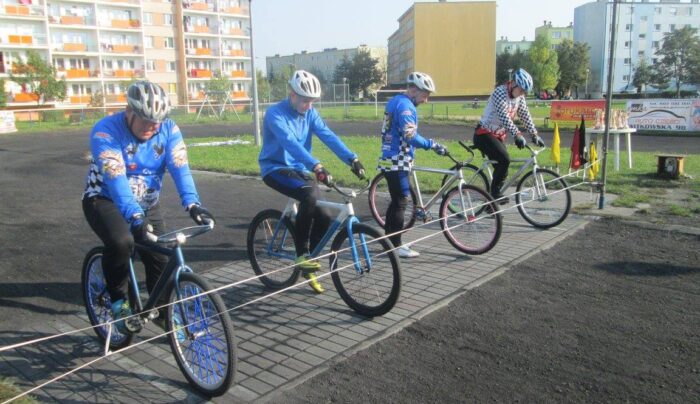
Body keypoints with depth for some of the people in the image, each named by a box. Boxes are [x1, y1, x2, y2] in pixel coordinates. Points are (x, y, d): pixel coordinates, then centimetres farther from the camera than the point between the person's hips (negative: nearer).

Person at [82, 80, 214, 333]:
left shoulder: (169, 130, -13)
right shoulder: (106, 132, -24)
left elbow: (179, 168, -25)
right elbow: (116, 180, -35)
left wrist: (192, 204, -42)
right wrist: (135, 217, -49)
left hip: (147, 203, 4)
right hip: (105, 200, -4)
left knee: (160, 258, -4)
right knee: (121, 242, -32)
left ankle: (163, 311, 23)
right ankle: (119, 300, -6)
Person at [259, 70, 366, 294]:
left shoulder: (310, 113, 1)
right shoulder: (275, 114, -19)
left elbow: (328, 136, -13)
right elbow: (290, 143, -35)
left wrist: (352, 159, -28)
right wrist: (317, 166, -49)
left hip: (299, 169, 7)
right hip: (276, 169, -6)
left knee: (324, 218, -6)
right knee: (310, 194, -35)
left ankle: (309, 268, 16)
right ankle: (302, 254, -22)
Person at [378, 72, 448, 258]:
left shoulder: (395, 101, 15)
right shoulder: (405, 106, -17)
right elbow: (410, 136, -28)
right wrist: (433, 144, -24)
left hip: (389, 159, 10)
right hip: (397, 162, -10)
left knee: (396, 201, 17)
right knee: (401, 202, -3)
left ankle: (389, 240, 25)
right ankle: (396, 246, 4)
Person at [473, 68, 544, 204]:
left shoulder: (519, 96, 4)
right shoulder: (500, 93, -21)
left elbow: (525, 115, 9)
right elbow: (504, 117, -32)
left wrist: (534, 135, 2)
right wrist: (517, 135, -40)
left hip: (498, 136, 8)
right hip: (484, 134, -8)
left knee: (502, 169, 5)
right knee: (504, 159, -26)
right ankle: (494, 192, -13)